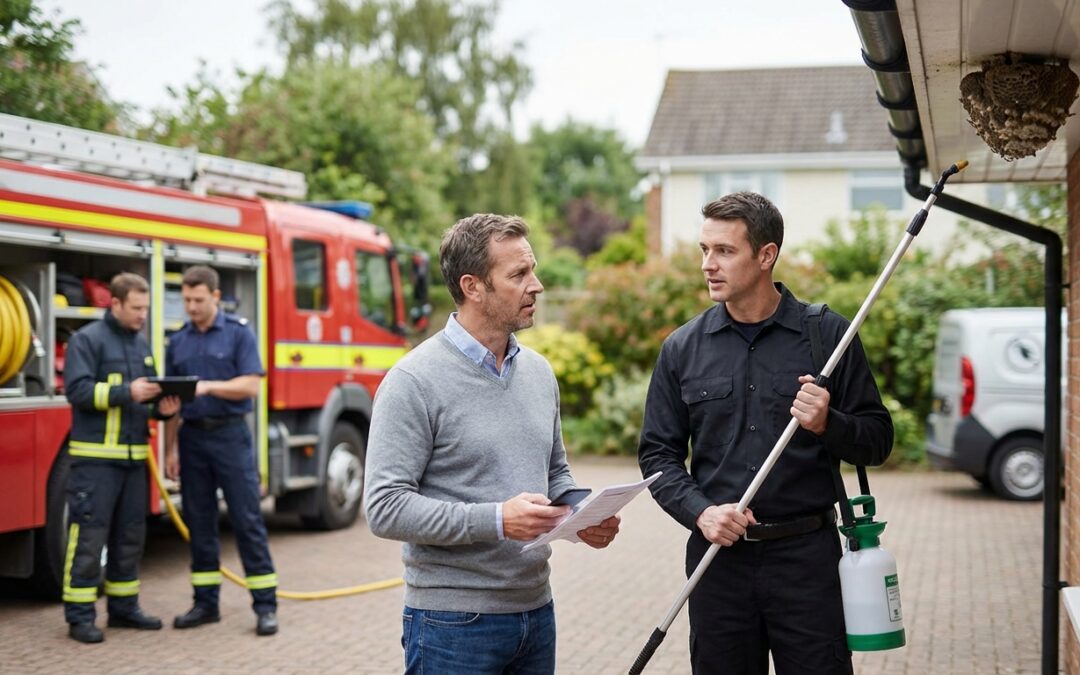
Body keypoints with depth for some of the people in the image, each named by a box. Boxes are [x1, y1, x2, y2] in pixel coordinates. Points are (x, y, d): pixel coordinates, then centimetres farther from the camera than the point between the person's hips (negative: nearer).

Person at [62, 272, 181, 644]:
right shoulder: (87, 340, -6)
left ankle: (124, 607, 21)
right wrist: (127, 393, -23)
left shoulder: (141, 344, 16)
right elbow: (78, 390, -15)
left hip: (133, 456, 7)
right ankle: (79, 616, 1)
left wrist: (162, 407, -2)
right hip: (95, 457, -7)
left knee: (130, 535, 11)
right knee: (89, 535, -5)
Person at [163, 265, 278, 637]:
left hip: (230, 435, -4)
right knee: (198, 521, 8)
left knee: (247, 519, -4)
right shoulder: (178, 342, 11)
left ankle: (265, 604, -2)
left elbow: (251, 385, -10)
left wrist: (210, 386, -22)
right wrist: (171, 449, 6)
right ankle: (205, 602, 16)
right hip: (192, 437, 4)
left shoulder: (239, 333, -2)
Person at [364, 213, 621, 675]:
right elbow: (386, 507, -18)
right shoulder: (414, 381, -13)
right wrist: (496, 520, -25)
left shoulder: (539, 372, 9)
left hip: (536, 610, 6)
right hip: (453, 621, -6)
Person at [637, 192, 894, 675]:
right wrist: (699, 511, -10)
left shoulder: (829, 335, 0)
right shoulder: (682, 348, 5)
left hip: (807, 552, -2)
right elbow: (658, 453, 7)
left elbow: (877, 440, 3)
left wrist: (828, 424, -18)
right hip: (717, 557, 2)